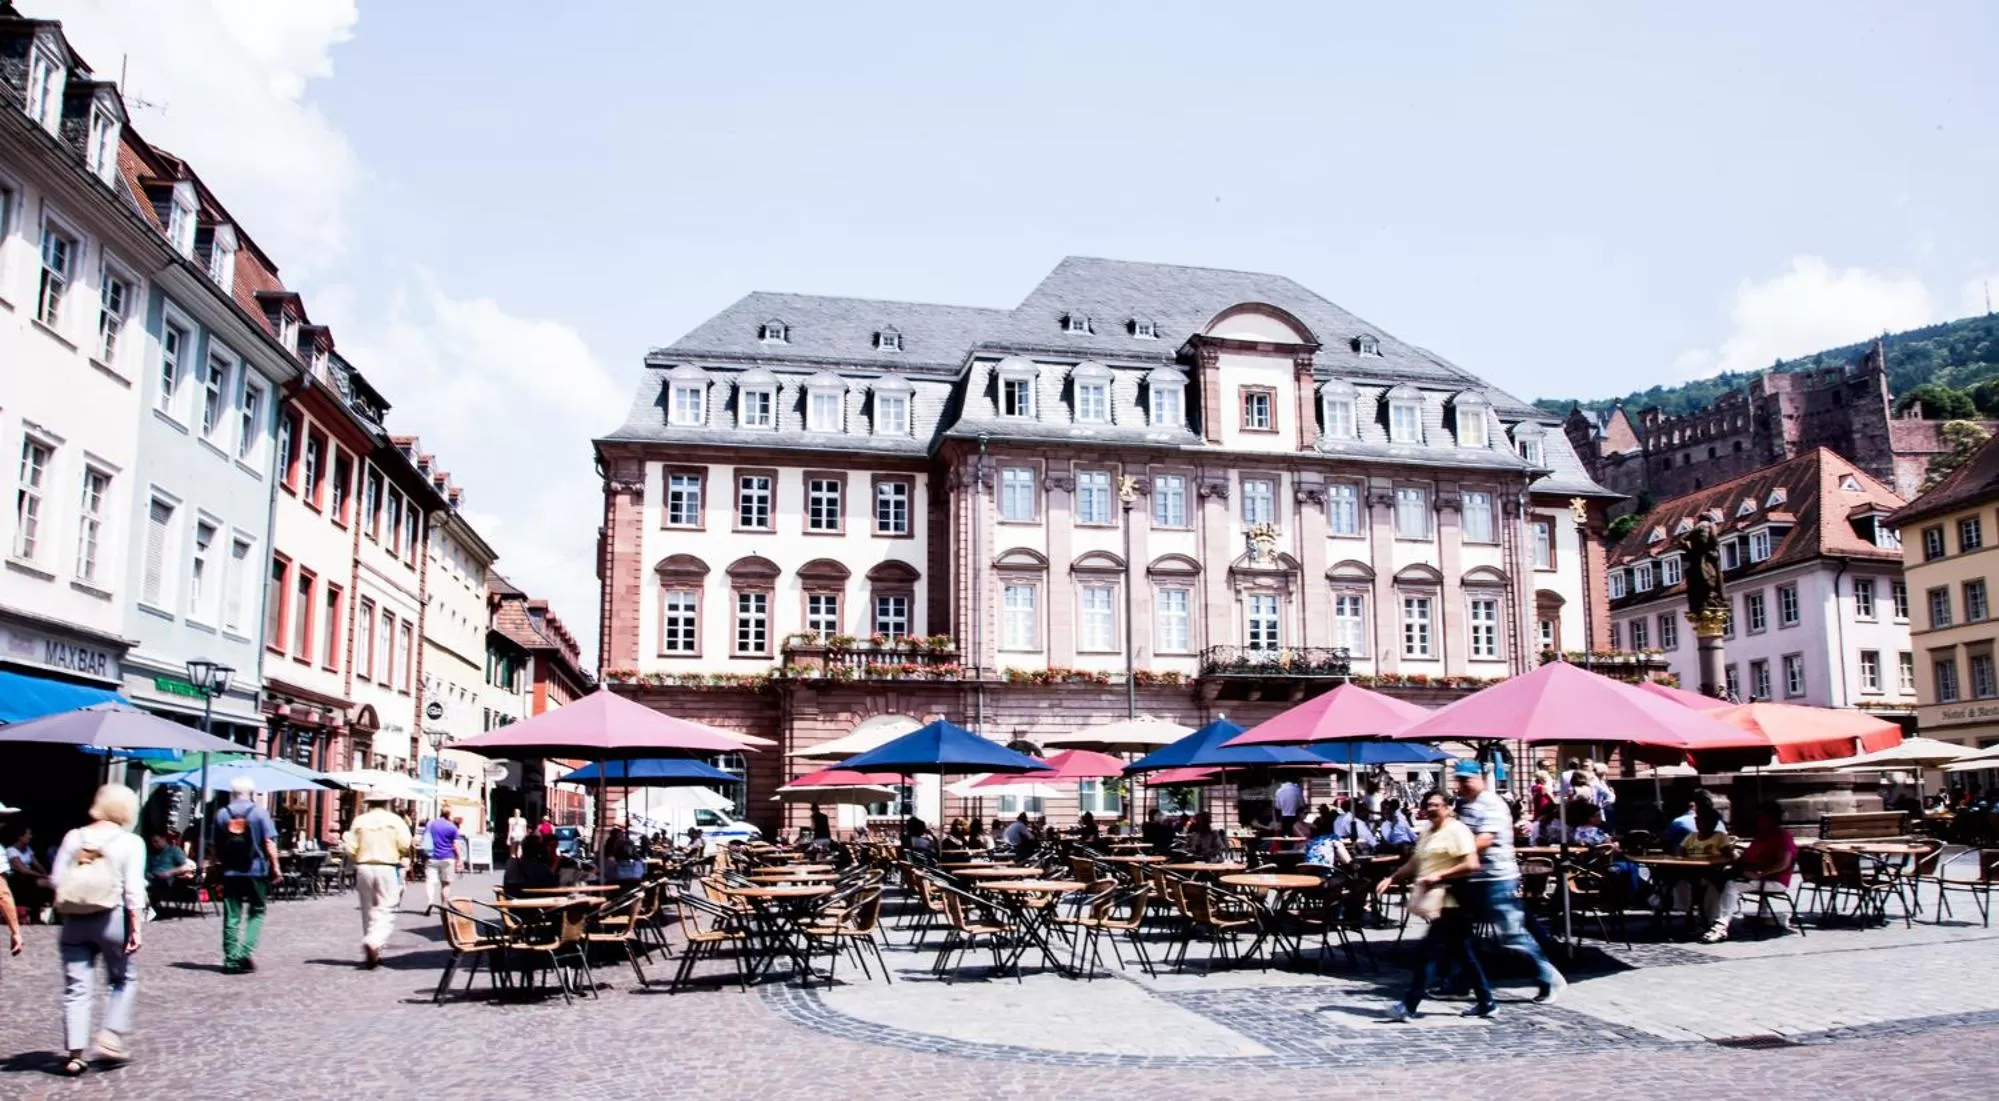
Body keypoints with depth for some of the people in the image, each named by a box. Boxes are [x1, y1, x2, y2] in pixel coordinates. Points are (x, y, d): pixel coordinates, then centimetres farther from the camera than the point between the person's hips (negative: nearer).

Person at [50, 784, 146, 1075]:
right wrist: (135, 927, -7)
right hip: (112, 918, -3)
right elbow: (133, 889, -9)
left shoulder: (73, 837, 6)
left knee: (77, 987, 6)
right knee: (122, 980, 14)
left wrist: (70, 905, 18)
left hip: (74, 920, 3)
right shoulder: (130, 842, -4)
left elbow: (56, 880, 2)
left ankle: (75, 1053, 3)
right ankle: (111, 1037, 3)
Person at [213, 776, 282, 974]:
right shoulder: (259, 813, -5)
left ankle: (231, 959, 7)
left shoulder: (222, 814, 4)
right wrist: (275, 867, -3)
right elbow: (269, 843, -9)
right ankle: (247, 951, -6)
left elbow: (216, 846, 8)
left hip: (230, 872, 2)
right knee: (256, 912, 9)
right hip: (256, 871, -2)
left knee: (231, 916, 6)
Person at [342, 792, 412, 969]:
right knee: (386, 911, -2)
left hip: (364, 868, 3)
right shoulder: (395, 820, -1)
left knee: (368, 912, 13)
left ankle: (372, 955, 17)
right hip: (388, 868, -3)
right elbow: (405, 845, -11)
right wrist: (403, 859, 10)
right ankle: (374, 942, -27)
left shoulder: (359, 820, 4)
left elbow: (351, 849, 0)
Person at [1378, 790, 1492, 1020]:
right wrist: (1391, 878, 6)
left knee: (1429, 953, -8)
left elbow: (1472, 865, -20)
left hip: (1450, 903, -9)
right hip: (1437, 903, 9)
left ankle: (1409, 1006, -7)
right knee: (1462, 954, 13)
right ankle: (1486, 1002, 21)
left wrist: (1440, 875, -20)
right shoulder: (1426, 832, 16)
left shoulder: (1457, 830, -10)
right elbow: (1414, 863, 20)